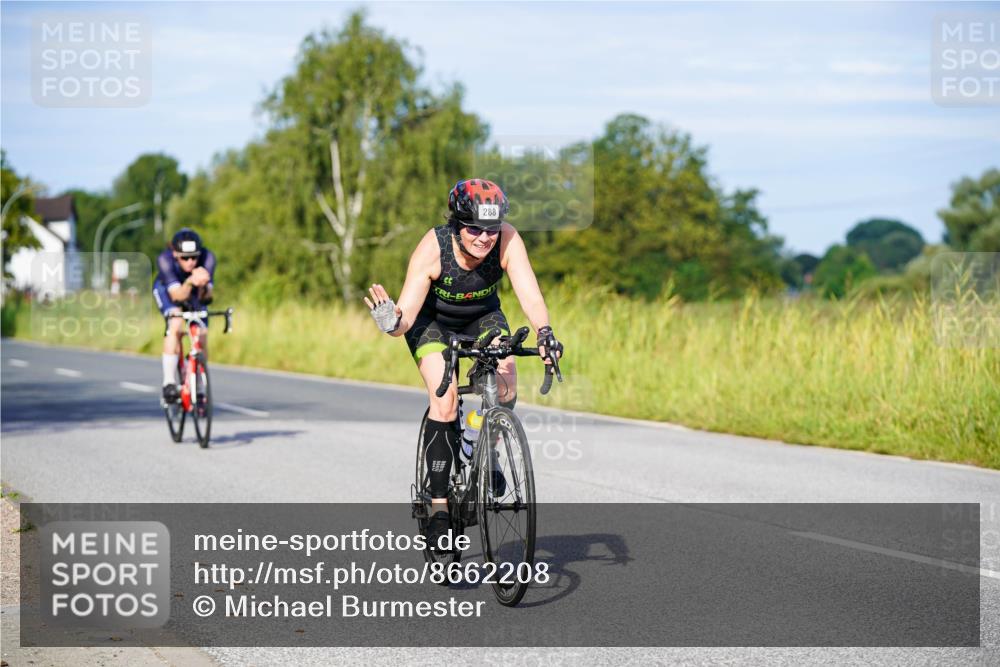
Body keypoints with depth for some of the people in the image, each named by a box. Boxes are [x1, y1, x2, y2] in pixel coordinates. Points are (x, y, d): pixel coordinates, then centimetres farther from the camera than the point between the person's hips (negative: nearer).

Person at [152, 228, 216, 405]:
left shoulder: (207, 258, -34)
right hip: (167, 289, -2)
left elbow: (205, 297, -33)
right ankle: (169, 382, -24)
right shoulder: (165, 259, -37)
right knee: (175, 325, -28)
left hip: (194, 291, 2)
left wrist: (202, 285, -54)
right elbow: (177, 295, -40)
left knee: (202, 335, -9)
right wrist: (190, 282, -59)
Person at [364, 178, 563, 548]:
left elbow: (530, 295, -38)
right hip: (432, 320, -2)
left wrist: (544, 332, -56)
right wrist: (392, 323, -57)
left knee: (506, 385, -23)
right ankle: (439, 504, -14)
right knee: (445, 401, -23)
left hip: (482, 316, 2)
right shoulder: (433, 248, -34)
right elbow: (408, 313, -35)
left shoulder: (507, 240, -30)